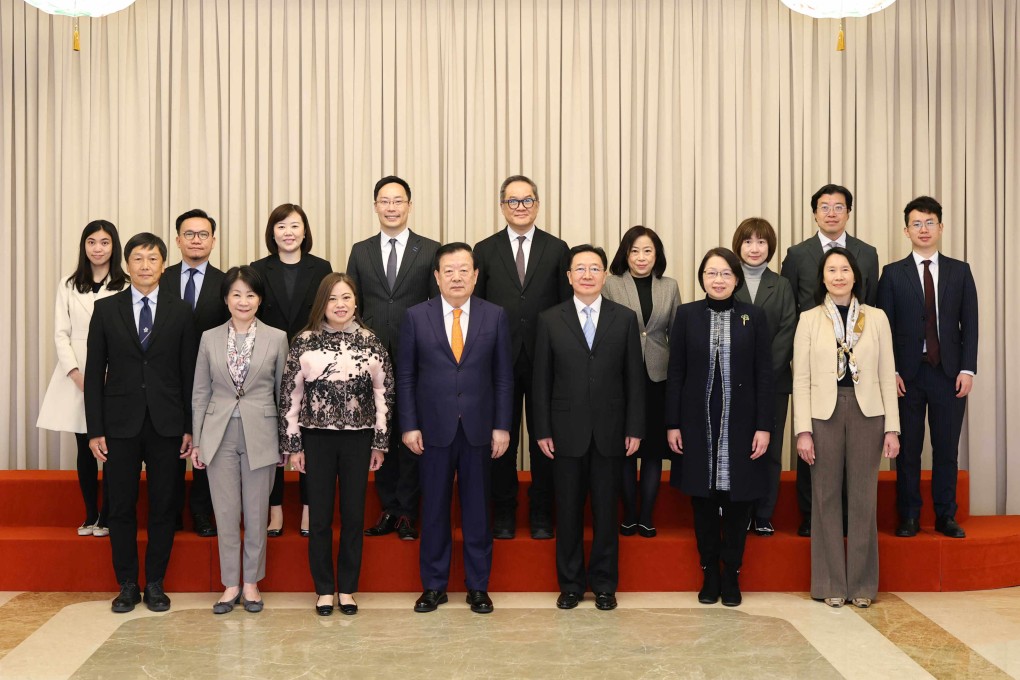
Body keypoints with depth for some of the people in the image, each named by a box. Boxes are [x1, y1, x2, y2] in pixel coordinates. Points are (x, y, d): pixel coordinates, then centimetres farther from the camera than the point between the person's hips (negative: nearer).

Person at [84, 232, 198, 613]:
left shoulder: (180, 312, 4)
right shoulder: (106, 310, 4)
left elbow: (188, 373, 4)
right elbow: (94, 373, 3)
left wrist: (189, 427, 0)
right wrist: (95, 430, -3)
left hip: (166, 425, 0)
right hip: (121, 424, 0)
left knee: (164, 506, 5)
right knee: (121, 507, 6)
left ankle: (155, 583, 18)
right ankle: (127, 584, 19)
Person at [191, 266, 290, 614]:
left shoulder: (277, 338, 0)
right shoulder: (210, 338, 4)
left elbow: (284, 392, 4)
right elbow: (200, 393, 7)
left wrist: (285, 441, 3)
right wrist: (197, 441, 5)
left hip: (259, 436, -1)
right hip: (219, 436, 1)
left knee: (256, 513, 7)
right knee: (226, 514, 6)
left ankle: (251, 582, 22)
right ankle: (230, 584, 19)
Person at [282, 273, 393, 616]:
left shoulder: (370, 341, 0)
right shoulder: (304, 342, -2)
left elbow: (383, 392, 3)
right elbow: (291, 395, 0)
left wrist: (380, 442, 2)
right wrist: (293, 445, -1)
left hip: (358, 439, 1)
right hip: (317, 439, -1)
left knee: (354, 516, 8)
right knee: (319, 517, 6)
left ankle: (347, 588, 21)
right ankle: (324, 589, 20)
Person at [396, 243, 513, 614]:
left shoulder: (495, 316, 3)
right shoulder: (416, 316, 1)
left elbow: (503, 376, 3)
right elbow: (405, 376, 2)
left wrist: (502, 426, -2)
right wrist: (409, 425, -3)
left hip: (479, 429, 0)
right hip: (434, 428, 0)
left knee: (477, 508, 8)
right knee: (434, 508, 8)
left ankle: (478, 586, 20)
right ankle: (434, 586, 20)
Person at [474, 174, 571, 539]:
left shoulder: (557, 249, 5)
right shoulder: (485, 250, 5)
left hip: (545, 359, 0)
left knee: (544, 439, 6)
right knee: (502, 439, 7)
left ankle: (541, 514, 18)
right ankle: (504, 513, 19)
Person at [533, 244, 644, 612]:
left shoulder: (625, 318, 4)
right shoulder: (550, 320, 3)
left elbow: (635, 378, 3)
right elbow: (541, 380, 3)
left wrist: (635, 429, -2)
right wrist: (542, 430, -2)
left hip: (610, 432, 0)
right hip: (567, 432, 0)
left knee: (606, 512, 8)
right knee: (568, 511, 7)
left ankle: (604, 584, 21)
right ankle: (570, 584, 20)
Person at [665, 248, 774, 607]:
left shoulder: (755, 317, 2)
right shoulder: (687, 314, 2)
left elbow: (764, 375, 0)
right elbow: (675, 372, 2)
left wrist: (764, 426, -6)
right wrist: (672, 424, -2)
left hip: (740, 423, 0)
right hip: (697, 422, 1)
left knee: (737, 499, 6)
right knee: (702, 499, 7)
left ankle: (732, 574, 20)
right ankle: (710, 573, 20)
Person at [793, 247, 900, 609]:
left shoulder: (876, 318, 6)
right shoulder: (809, 319, 4)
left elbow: (887, 375, 5)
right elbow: (801, 379, 1)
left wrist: (892, 428, -1)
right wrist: (803, 430, -6)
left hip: (867, 413, 1)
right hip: (824, 413, 0)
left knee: (863, 498, 5)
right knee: (826, 498, 5)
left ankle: (862, 583, 16)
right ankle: (831, 584, 14)